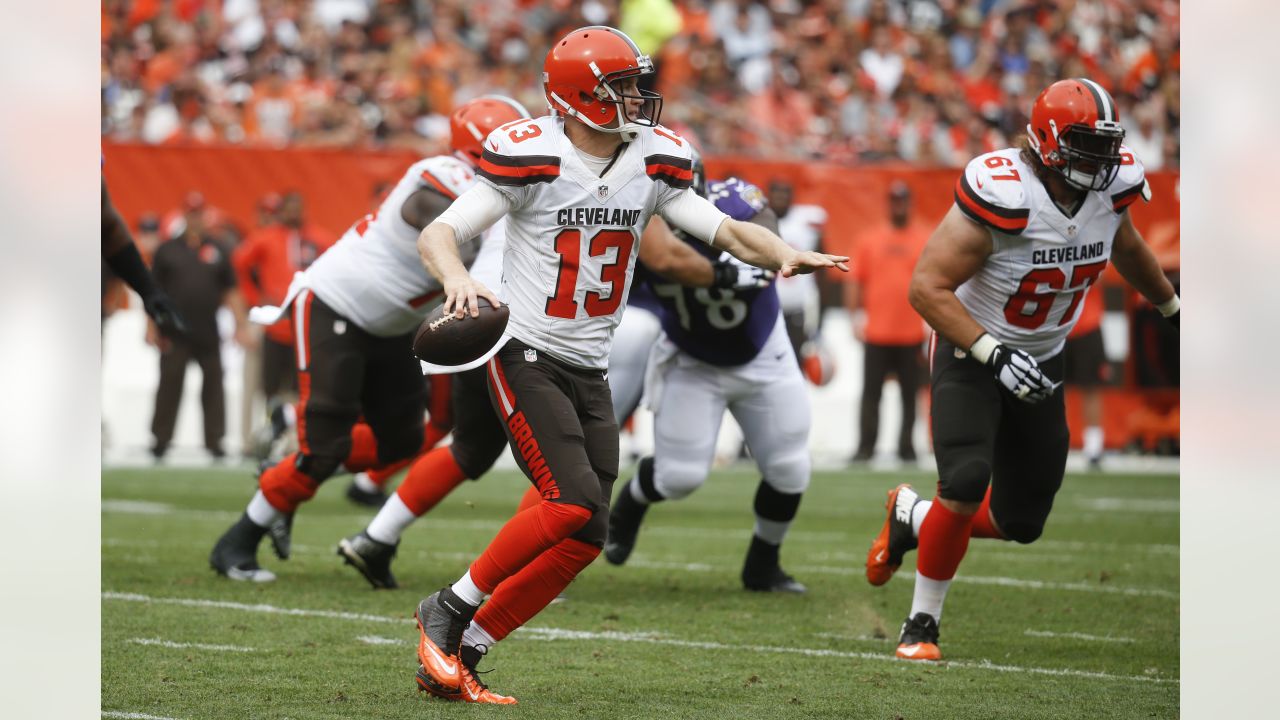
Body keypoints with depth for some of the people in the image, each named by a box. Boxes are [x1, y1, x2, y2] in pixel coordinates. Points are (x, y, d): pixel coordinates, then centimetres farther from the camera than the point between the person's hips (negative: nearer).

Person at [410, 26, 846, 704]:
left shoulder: (653, 163, 2)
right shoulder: (532, 159, -15)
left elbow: (725, 230, 4)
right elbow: (436, 233, -15)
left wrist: (782, 253, -17)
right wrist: (455, 277, -37)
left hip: (590, 371, 7)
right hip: (525, 355, -7)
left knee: (585, 537, -1)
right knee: (574, 501, -23)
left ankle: (454, 659, 8)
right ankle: (448, 610, -5)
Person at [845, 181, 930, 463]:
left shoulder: (926, 240, 5)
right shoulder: (869, 239, 9)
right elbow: (855, 279, 9)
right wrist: (856, 315, 1)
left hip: (912, 334, -1)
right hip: (876, 333, 1)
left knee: (910, 394, 3)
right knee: (870, 392, 0)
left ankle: (906, 446, 10)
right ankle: (865, 446, 4)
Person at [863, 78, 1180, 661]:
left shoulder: (1109, 188, -9)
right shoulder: (1003, 198, -29)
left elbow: (1126, 247, 16)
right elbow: (927, 287, -28)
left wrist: (1174, 309, 31)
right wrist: (994, 355, -35)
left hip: (1040, 363, 6)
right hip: (971, 353, -6)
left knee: (1021, 522, 6)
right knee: (967, 482, -26)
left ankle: (913, 517, 35)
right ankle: (921, 624, -8)